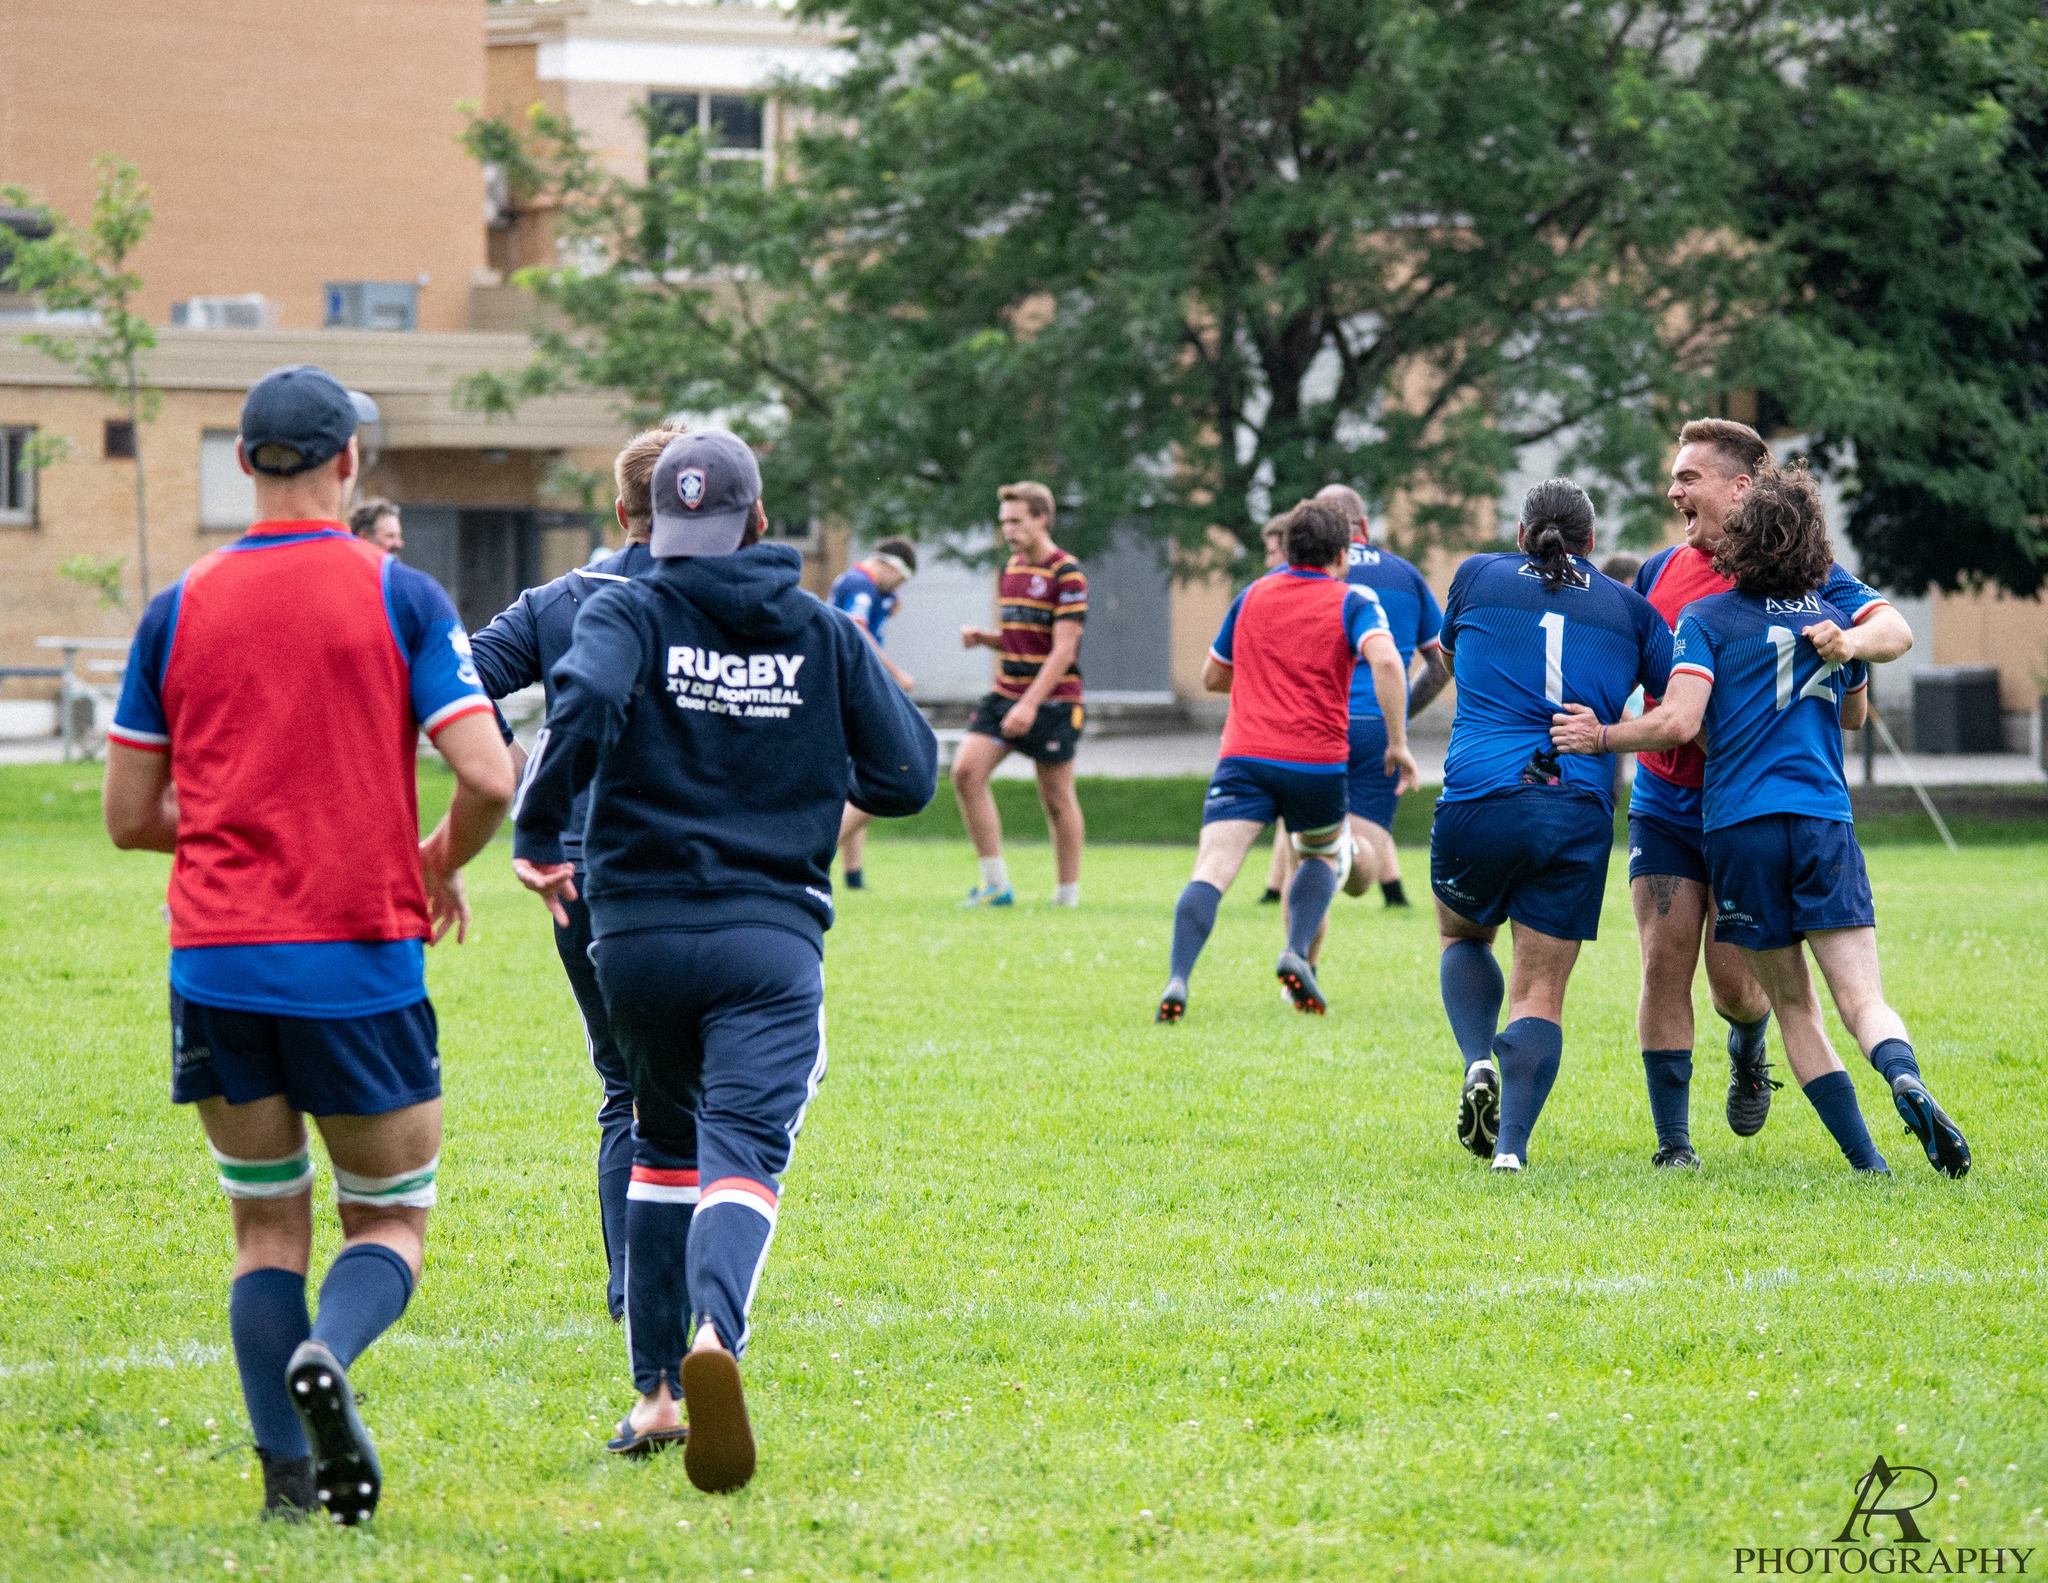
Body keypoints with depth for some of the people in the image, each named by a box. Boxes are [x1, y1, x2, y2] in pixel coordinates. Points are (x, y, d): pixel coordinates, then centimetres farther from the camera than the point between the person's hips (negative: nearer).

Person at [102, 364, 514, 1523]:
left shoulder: (176, 610, 5)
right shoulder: (401, 597, -3)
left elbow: (130, 813, 7)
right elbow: (488, 778, -11)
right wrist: (443, 863, 10)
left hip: (217, 958, 2)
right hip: (362, 956, -2)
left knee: (268, 1228, 14)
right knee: (392, 1220, 10)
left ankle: (290, 1471, 1)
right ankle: (328, 1355, -21)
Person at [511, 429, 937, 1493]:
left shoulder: (629, 613, 1)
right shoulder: (822, 633, 8)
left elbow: (585, 705, -20)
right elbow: (907, 776, 10)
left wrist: (537, 835, -8)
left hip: (638, 929, 1)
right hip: (771, 938, -1)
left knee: (665, 1145, 21)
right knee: (743, 1153, -12)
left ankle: (656, 1387, 20)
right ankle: (712, 1334, -43)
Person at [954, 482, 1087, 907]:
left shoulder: (1067, 574, -11)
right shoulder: (1011, 569, 13)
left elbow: (1063, 649, -16)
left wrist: (1030, 704, -23)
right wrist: (983, 637, 1)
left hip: (1052, 700, -7)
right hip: (1005, 693, 7)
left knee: (1057, 799, 0)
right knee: (967, 771, -9)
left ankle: (1068, 893, 12)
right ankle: (996, 884, -4)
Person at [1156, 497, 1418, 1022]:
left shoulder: (1251, 597, 17)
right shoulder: (1352, 602, 5)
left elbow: (1212, 677, 28)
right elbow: (1386, 662, -15)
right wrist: (1397, 743, -11)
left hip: (1243, 757, 1)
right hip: (1317, 762, -1)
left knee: (1211, 872, -11)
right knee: (1324, 855, 27)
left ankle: (1177, 981, -33)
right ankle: (1297, 955, 3)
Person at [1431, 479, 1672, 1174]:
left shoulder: (1478, 576, 11)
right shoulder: (1628, 608, 12)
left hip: (1478, 799, 0)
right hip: (1580, 814, 0)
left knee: (1463, 936, 27)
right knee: (1541, 992, 4)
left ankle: (1479, 1062, 2)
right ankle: (1511, 1144, -14)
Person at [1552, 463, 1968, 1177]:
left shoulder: (1706, 619, 0)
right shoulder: (1835, 615, 13)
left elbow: (1678, 723, -12)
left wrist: (1602, 736, 2)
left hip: (1737, 824, -2)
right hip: (1825, 821, 2)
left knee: (1794, 1005, 9)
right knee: (1863, 1001, -4)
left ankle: (1865, 1158, -1)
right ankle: (1904, 1077, -37)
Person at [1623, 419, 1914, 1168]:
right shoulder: (1660, 572, 7)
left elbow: (1896, 630, -14)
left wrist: (1850, 639, -36)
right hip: (1664, 802, 3)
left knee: (1733, 979, -3)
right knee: (1665, 963, -6)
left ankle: (1747, 1056, 34)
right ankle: (1673, 1142, 0)